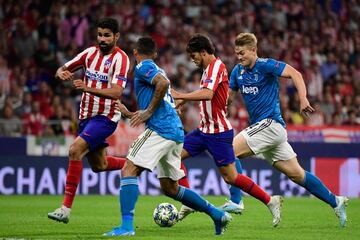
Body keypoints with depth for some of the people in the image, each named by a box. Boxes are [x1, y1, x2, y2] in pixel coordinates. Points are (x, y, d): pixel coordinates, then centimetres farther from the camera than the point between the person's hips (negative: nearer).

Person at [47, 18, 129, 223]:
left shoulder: (120, 58, -15)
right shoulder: (91, 53, 5)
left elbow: (116, 92, -26)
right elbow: (62, 70, 10)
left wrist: (88, 88, -40)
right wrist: (62, 74, -16)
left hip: (105, 117, -8)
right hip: (87, 115, 8)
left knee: (75, 150, -25)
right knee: (99, 166, 18)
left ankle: (66, 208, -25)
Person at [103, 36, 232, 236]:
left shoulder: (143, 67, -1)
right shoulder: (157, 70, 26)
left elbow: (164, 83, -21)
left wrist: (148, 111, -14)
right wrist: (128, 113, 38)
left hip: (161, 130, -9)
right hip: (176, 131, 9)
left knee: (129, 170, -13)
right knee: (170, 188, 16)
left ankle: (127, 226, -26)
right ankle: (217, 214, 19)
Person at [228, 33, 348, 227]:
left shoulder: (264, 65, -10)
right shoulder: (238, 71, 12)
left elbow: (295, 74, -19)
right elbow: (229, 96, 19)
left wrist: (303, 99, -31)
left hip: (270, 123, -8)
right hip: (259, 126, 8)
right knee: (296, 174, 9)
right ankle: (335, 202, 16)